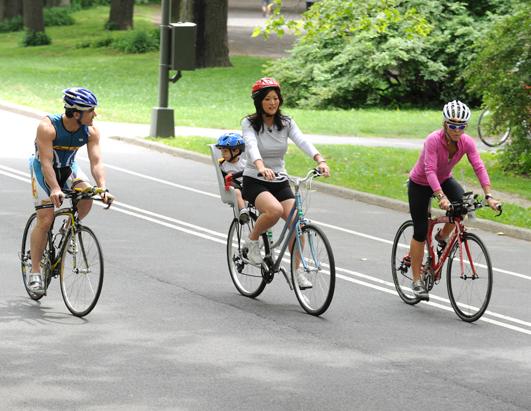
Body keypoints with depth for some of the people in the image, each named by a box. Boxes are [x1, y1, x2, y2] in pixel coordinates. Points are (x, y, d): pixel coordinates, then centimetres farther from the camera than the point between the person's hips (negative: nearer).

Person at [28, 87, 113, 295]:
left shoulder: (91, 131, -19)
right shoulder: (48, 127, -32)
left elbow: (96, 162, -24)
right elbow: (46, 162, -36)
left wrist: (103, 188, -41)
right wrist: (55, 190, -50)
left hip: (68, 168, 4)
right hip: (43, 169, -4)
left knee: (87, 196, -26)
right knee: (45, 220, -13)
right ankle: (35, 272, -2)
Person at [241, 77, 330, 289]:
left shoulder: (286, 123, 1)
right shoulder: (249, 124, -9)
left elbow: (302, 142, -16)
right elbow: (251, 146, -29)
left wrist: (320, 160, -36)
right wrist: (261, 167, -50)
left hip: (279, 182, 4)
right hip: (254, 182, -4)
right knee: (275, 210, -34)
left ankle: (296, 270, -2)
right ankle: (252, 241, -7)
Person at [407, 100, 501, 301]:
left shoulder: (466, 142, -19)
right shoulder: (433, 140, -32)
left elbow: (479, 167, -25)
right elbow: (430, 171, -40)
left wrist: (489, 196, -37)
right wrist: (441, 197, -52)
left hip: (444, 180, 4)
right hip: (420, 184, -4)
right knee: (420, 232, -4)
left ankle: (443, 236, 3)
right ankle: (417, 280, 8)